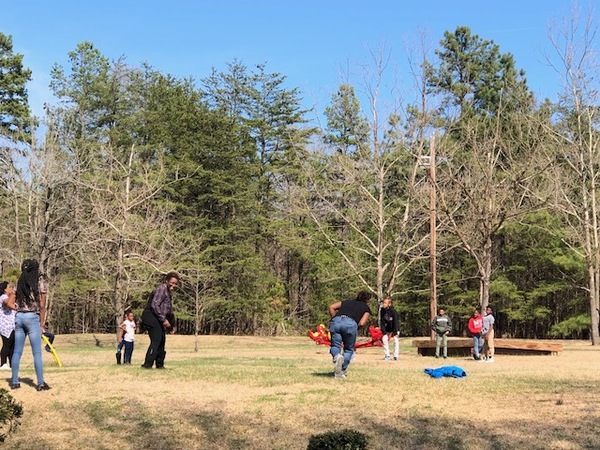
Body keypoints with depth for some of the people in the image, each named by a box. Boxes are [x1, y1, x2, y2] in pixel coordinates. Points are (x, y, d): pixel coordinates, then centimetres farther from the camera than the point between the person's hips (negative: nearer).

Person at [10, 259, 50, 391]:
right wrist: (41, 324, 0)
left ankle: (14, 382, 12)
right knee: (37, 352, -2)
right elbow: (42, 306, -4)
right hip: (32, 317, -5)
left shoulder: (19, 282, 10)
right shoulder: (40, 282, -3)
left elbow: (14, 304, 2)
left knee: (17, 352, 9)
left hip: (19, 317, 5)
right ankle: (40, 383, -3)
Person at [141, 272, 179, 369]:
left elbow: (169, 311, 29)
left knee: (161, 341, 12)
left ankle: (159, 364, 20)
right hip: (151, 316, -10)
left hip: (158, 319, 10)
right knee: (156, 341, -17)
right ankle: (148, 364, -19)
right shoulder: (161, 289, -11)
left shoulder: (168, 292, 21)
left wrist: (172, 325, 29)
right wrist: (163, 319, -23)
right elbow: (154, 305, -22)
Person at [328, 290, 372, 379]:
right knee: (349, 349, 17)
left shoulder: (347, 302, 35)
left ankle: (337, 356, -19)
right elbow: (362, 323, 8)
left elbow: (331, 307, 21)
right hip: (350, 323, -2)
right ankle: (341, 371, 2)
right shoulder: (366, 308, 26)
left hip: (336, 321, 2)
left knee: (335, 345, 15)